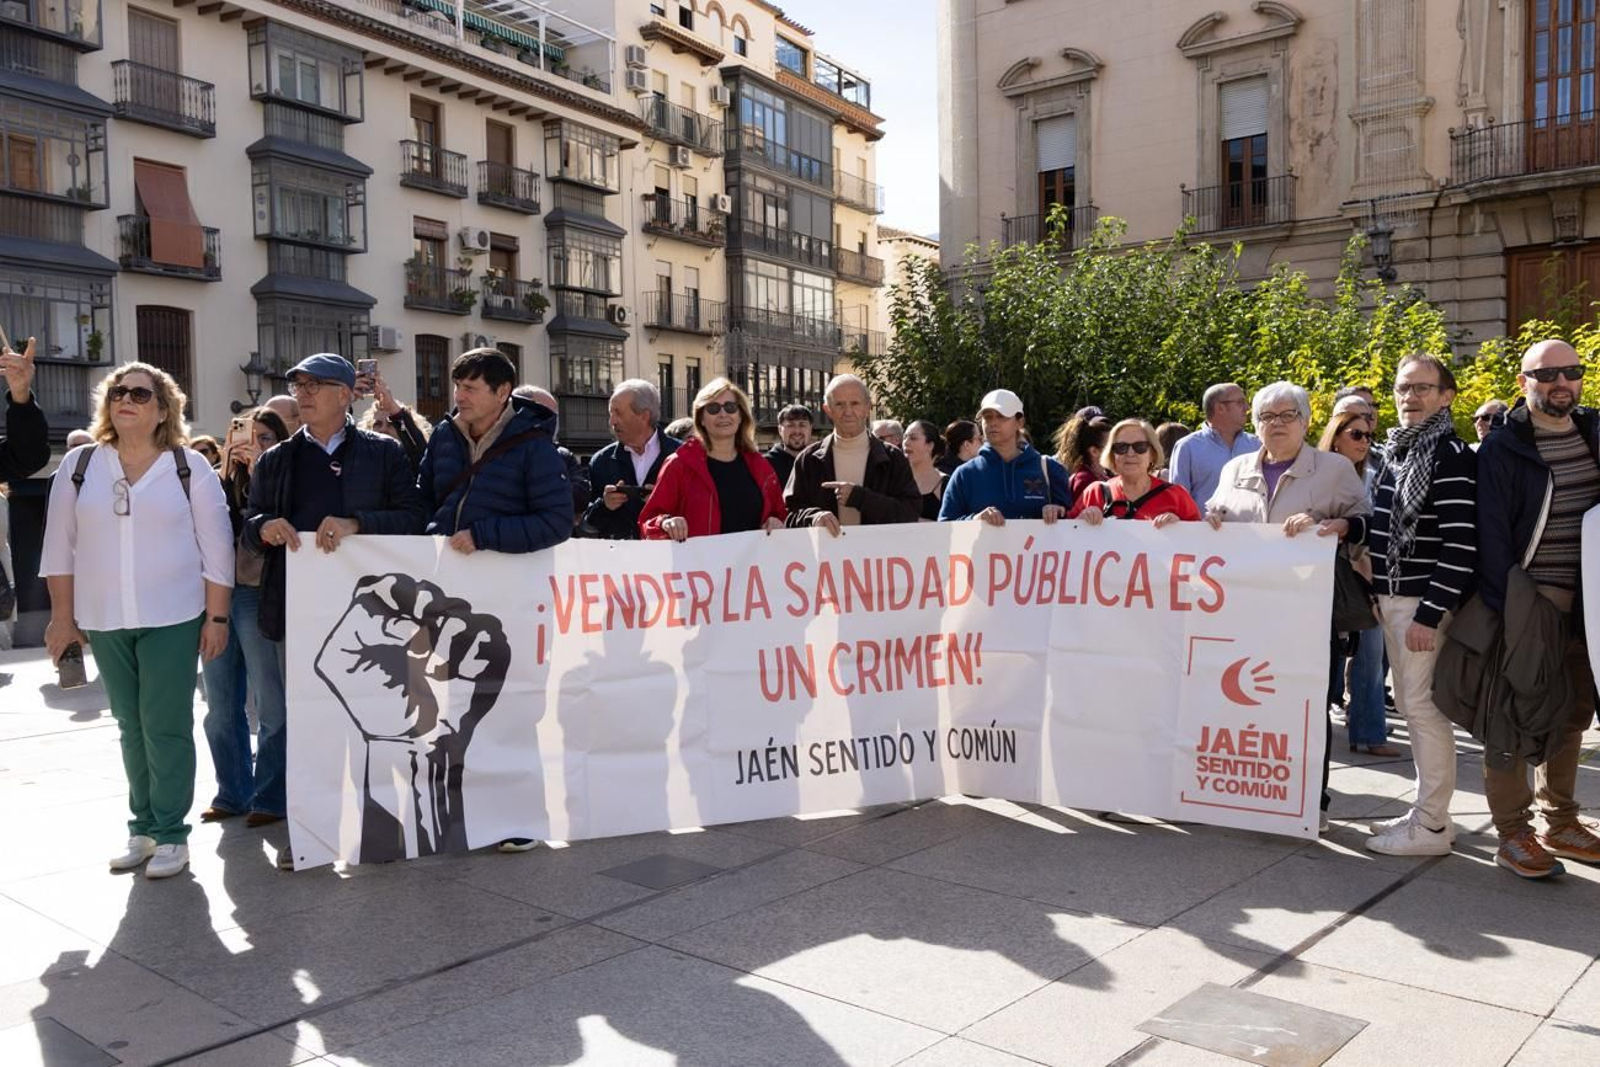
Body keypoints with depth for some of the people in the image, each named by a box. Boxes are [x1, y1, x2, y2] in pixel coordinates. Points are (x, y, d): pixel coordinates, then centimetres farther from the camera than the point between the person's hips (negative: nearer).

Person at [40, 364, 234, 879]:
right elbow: (61, 546, 8)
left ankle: (170, 834, 8)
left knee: (166, 727, -2)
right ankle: (142, 827, 22)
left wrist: (216, 617, -5)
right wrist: (62, 616, 5)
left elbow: (216, 548, -2)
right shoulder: (80, 464, 4)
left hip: (171, 618, -3)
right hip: (104, 621, 3)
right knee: (131, 727, 12)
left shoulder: (189, 467, -2)